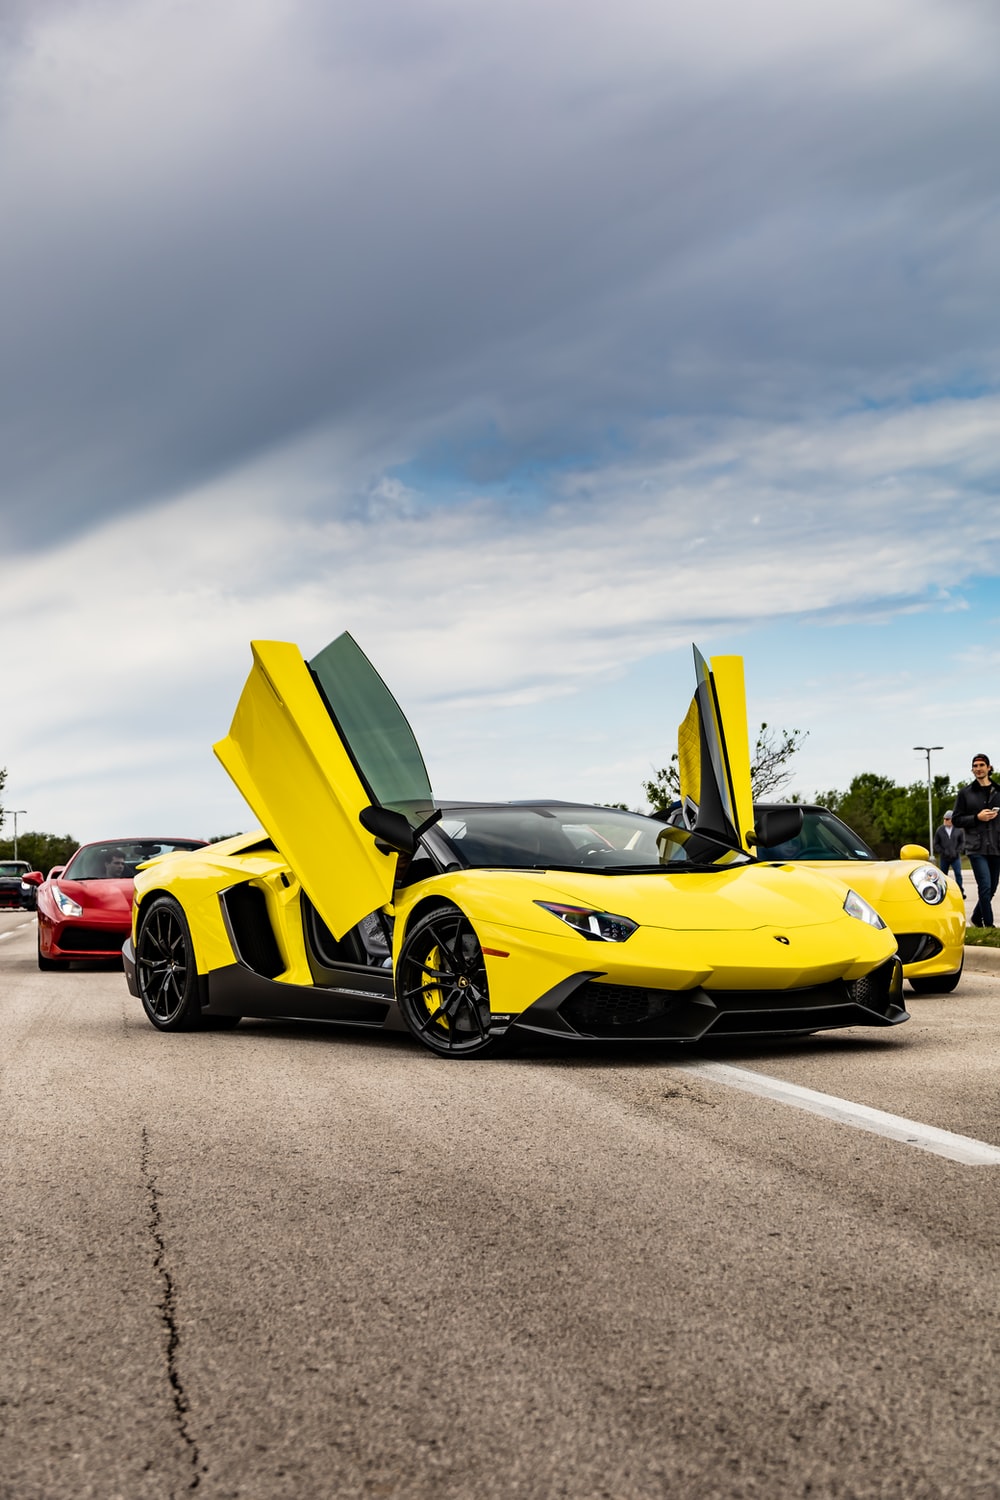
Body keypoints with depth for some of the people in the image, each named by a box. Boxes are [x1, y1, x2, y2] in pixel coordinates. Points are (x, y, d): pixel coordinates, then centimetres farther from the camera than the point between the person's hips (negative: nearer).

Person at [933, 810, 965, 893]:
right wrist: (942, 852, -7)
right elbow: (936, 844, 5)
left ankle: (960, 892, -9)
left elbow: (962, 842, 4)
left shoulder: (959, 829, 0)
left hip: (955, 857, -2)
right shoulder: (940, 830, 2)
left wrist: (957, 852, -8)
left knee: (958, 874, -12)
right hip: (944, 858, 2)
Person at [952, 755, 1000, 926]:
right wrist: (977, 818, -11)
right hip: (976, 847, -3)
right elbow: (956, 819, 3)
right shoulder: (965, 793, 4)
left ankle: (976, 919, 29)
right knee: (985, 887, -14)